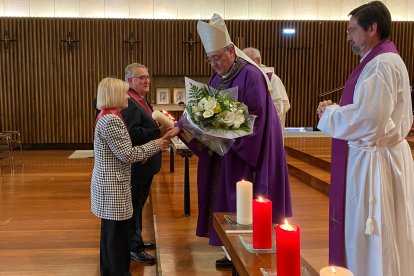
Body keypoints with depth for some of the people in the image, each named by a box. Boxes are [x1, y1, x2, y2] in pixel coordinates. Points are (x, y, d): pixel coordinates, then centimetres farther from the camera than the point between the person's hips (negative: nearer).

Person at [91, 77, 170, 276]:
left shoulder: (106, 116, 12)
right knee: (118, 235, -2)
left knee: (110, 231, 17)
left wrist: (139, 154, 8)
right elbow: (127, 154, -20)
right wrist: (155, 145, -11)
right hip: (114, 185, -10)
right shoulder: (111, 120, -20)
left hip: (108, 183, 10)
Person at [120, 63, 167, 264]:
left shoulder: (140, 100, 15)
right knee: (134, 205, 1)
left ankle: (136, 240, 34)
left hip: (144, 163, 11)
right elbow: (132, 134, -29)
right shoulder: (129, 103, -19)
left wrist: (162, 128, 4)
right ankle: (134, 247, 12)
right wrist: (160, 131, -26)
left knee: (138, 203, 20)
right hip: (136, 164, -11)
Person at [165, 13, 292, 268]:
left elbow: (256, 117, -18)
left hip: (246, 150, -8)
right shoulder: (217, 78, 9)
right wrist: (180, 127, -7)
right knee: (226, 196, 11)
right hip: (224, 148, 8)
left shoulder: (251, 75, -15)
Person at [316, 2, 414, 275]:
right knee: (369, 239, 19)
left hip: (373, 162, -10)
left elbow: (367, 120, -27)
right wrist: (337, 109, 6)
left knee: (371, 242, 2)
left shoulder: (383, 63, -19)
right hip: (369, 156, 10)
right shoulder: (379, 60, 14)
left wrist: (329, 113, -11)